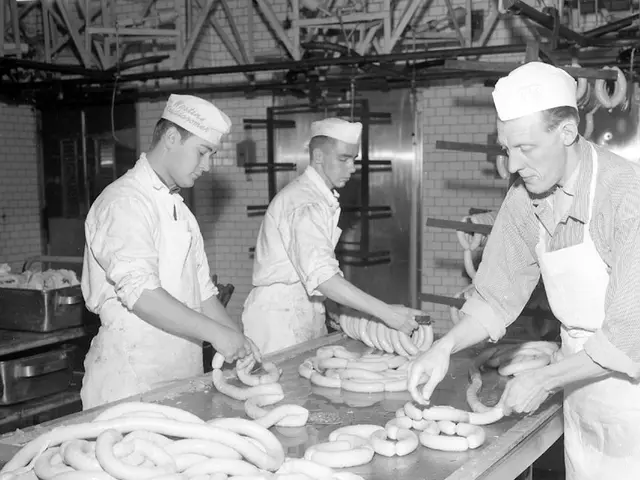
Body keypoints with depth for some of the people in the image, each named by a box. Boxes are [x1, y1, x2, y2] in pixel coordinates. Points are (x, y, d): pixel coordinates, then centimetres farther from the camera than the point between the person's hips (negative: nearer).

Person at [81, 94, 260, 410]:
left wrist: (239, 342, 5)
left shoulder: (178, 208, 17)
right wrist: (215, 332, -23)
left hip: (182, 374, 8)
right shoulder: (124, 202, -12)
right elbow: (139, 292, -23)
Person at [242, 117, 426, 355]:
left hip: (306, 312, 9)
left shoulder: (324, 199, 13)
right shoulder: (304, 204, -20)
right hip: (279, 315, -9)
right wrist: (386, 312, -34)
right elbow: (321, 276, -31)